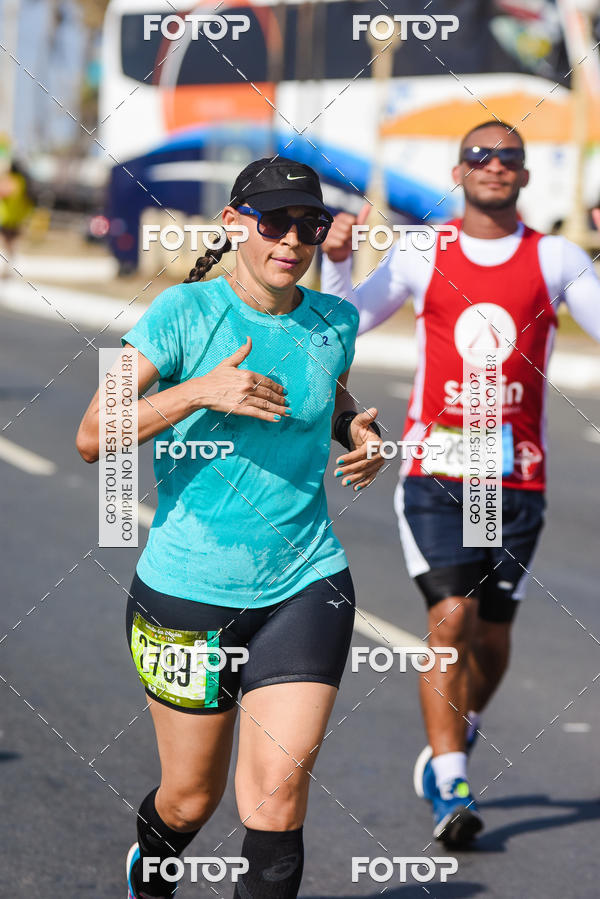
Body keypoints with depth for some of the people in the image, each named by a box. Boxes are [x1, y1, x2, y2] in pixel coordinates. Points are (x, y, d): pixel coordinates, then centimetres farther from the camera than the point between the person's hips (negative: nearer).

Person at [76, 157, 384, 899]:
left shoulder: (334, 321, 3)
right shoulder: (185, 312, -10)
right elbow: (92, 437, -15)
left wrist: (359, 433, 3)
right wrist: (199, 392, -26)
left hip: (305, 587, 2)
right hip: (186, 588, -2)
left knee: (278, 795, -14)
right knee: (192, 798, 13)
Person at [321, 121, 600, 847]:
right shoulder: (423, 255, 4)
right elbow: (346, 322, 7)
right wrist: (336, 261, -10)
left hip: (516, 478, 2)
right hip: (434, 468, -2)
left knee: (492, 634, 9)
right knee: (451, 618, -15)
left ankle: (451, 741, 38)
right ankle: (451, 791, -13)